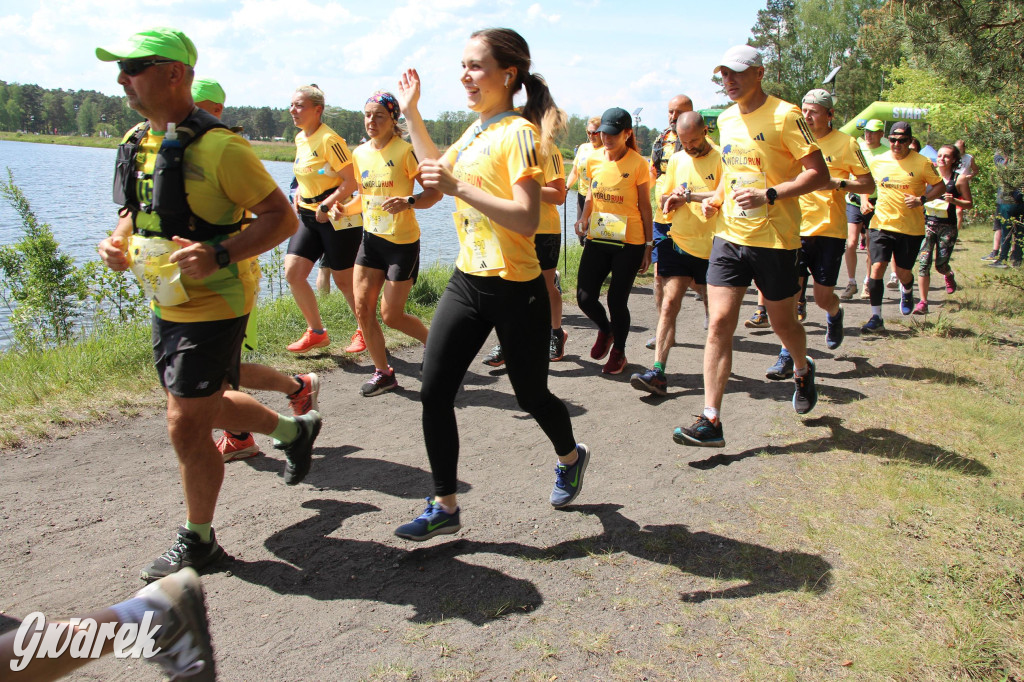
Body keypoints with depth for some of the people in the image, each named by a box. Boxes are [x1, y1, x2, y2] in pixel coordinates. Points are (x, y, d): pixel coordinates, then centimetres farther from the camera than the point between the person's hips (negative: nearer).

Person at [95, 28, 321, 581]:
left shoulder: (217, 147, -19)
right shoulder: (136, 142, 7)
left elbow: (281, 217, -18)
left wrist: (218, 256, -30)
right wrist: (119, 243, 0)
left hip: (212, 308, -9)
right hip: (166, 306, 9)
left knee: (186, 427, -2)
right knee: (206, 405, 23)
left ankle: (197, 542, 18)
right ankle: (294, 430, 45)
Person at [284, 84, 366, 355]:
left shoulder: (329, 139, -16)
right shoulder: (300, 138, 10)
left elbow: (350, 182, -18)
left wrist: (325, 206, -19)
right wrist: (300, 194, 10)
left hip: (337, 218, -8)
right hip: (308, 216, 8)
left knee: (344, 281, 2)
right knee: (293, 273, -2)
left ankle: (365, 331, 24)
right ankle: (317, 332, 12)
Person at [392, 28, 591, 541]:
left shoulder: (518, 133, -13)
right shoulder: (475, 131, 11)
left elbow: (527, 220, -24)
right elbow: (437, 168, 31)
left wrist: (459, 187, -28)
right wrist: (411, 113, 23)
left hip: (515, 289, -7)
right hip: (467, 281, 7)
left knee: (531, 396, 10)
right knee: (434, 393, 0)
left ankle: (570, 458, 43)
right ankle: (444, 507, 13)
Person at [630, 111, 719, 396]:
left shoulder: (721, 158, -5)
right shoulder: (676, 160, 10)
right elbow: (664, 199, 18)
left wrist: (689, 195, -16)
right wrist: (672, 199, -5)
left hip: (711, 246, -3)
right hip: (679, 241, 3)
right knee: (669, 303, -7)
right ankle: (658, 372, -11)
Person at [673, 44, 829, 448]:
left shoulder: (784, 115, -10)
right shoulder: (726, 119, 11)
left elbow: (819, 174, -13)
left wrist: (769, 195, -23)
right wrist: (717, 197, 7)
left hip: (774, 239, -5)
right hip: (729, 236, 5)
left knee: (783, 324, 12)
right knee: (719, 324, -5)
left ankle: (803, 371, 46)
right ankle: (711, 421, -5)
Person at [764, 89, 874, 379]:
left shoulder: (845, 143, -1)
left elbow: (869, 184, 1)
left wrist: (838, 183, -15)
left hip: (830, 230, -2)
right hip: (797, 228, 2)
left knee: (823, 297, 3)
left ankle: (835, 315, 40)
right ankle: (787, 357, 1)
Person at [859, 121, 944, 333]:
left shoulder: (922, 163, -5)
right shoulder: (877, 162, 3)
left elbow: (940, 186, 2)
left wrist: (922, 199, -14)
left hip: (911, 227, -1)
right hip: (881, 224, 1)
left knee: (902, 272, 7)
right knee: (877, 267, -12)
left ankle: (907, 291, 46)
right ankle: (876, 318, -4)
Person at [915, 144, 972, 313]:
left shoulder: (959, 179, -1)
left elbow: (969, 204, 2)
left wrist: (954, 200, -16)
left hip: (947, 226, -1)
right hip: (927, 223, 1)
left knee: (941, 265, 5)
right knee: (923, 262, -10)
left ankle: (949, 276, 44)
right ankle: (923, 302, -5)